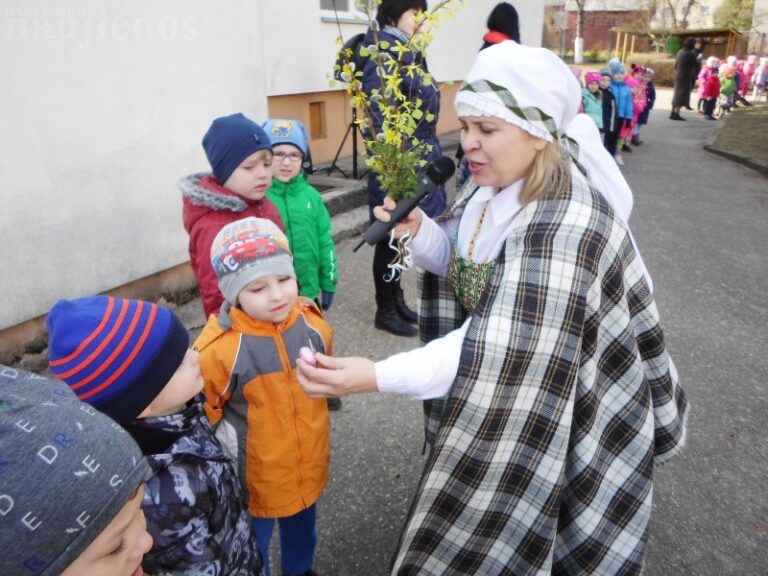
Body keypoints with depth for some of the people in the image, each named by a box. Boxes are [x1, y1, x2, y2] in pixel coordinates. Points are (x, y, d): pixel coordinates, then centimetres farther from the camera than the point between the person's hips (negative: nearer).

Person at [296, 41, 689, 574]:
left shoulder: (569, 222, -33)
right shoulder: (497, 185, -7)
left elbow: (501, 347, -37)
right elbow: (458, 263, 5)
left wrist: (376, 377, -43)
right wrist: (419, 230, -17)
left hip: (568, 414, -7)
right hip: (508, 391, 7)